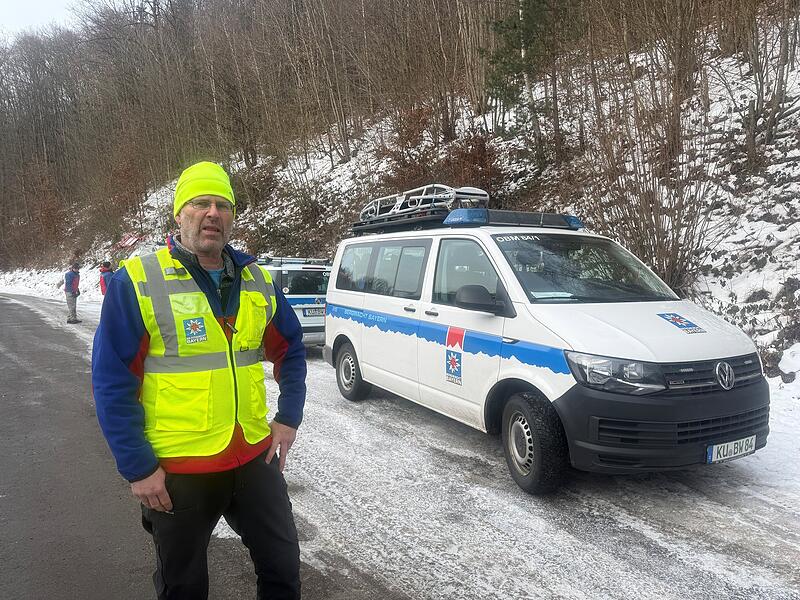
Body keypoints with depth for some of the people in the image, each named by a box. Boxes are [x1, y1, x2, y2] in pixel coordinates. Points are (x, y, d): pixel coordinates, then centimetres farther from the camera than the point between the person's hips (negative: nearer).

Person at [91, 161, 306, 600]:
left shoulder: (258, 280, 3)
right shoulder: (136, 282, -11)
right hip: (176, 469, -3)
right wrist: (137, 468, -11)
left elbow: (291, 350, 15)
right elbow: (112, 383, -11)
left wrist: (289, 418, 6)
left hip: (255, 456, 4)